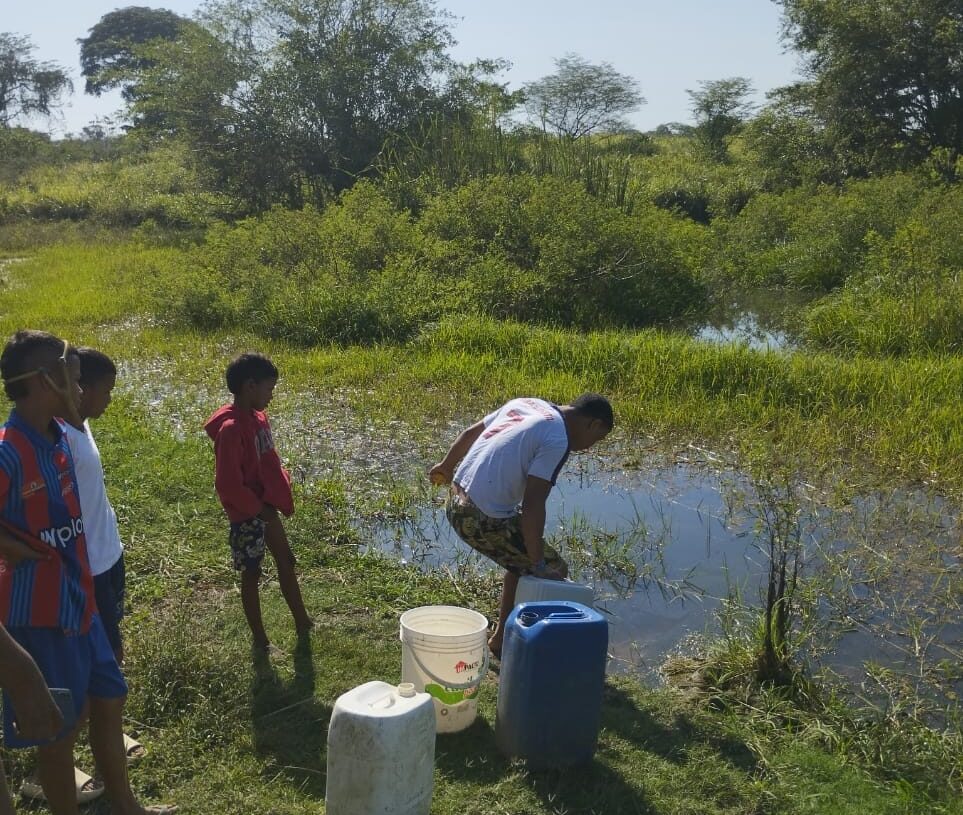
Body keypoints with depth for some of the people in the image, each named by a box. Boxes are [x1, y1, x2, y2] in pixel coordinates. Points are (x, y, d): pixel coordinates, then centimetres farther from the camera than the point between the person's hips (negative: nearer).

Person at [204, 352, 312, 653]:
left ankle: (303, 624, 35)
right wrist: (258, 509, -17)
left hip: (267, 508, 9)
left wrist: (281, 488, 0)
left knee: (286, 562, 19)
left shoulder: (258, 417, 3)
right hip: (247, 515, -9)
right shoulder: (230, 429, -25)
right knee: (252, 573, 6)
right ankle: (260, 640, 19)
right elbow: (228, 484, -26)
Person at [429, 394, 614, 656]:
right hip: (485, 521, -9)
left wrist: (446, 466, 36)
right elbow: (532, 505, -20)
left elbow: (469, 433, 20)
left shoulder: (527, 404, 10)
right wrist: (539, 565, -13)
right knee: (555, 569, 6)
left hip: (456, 503, 9)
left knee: (522, 561, 26)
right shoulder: (557, 440, -15)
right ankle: (501, 642, 13)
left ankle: (502, 637, 34)